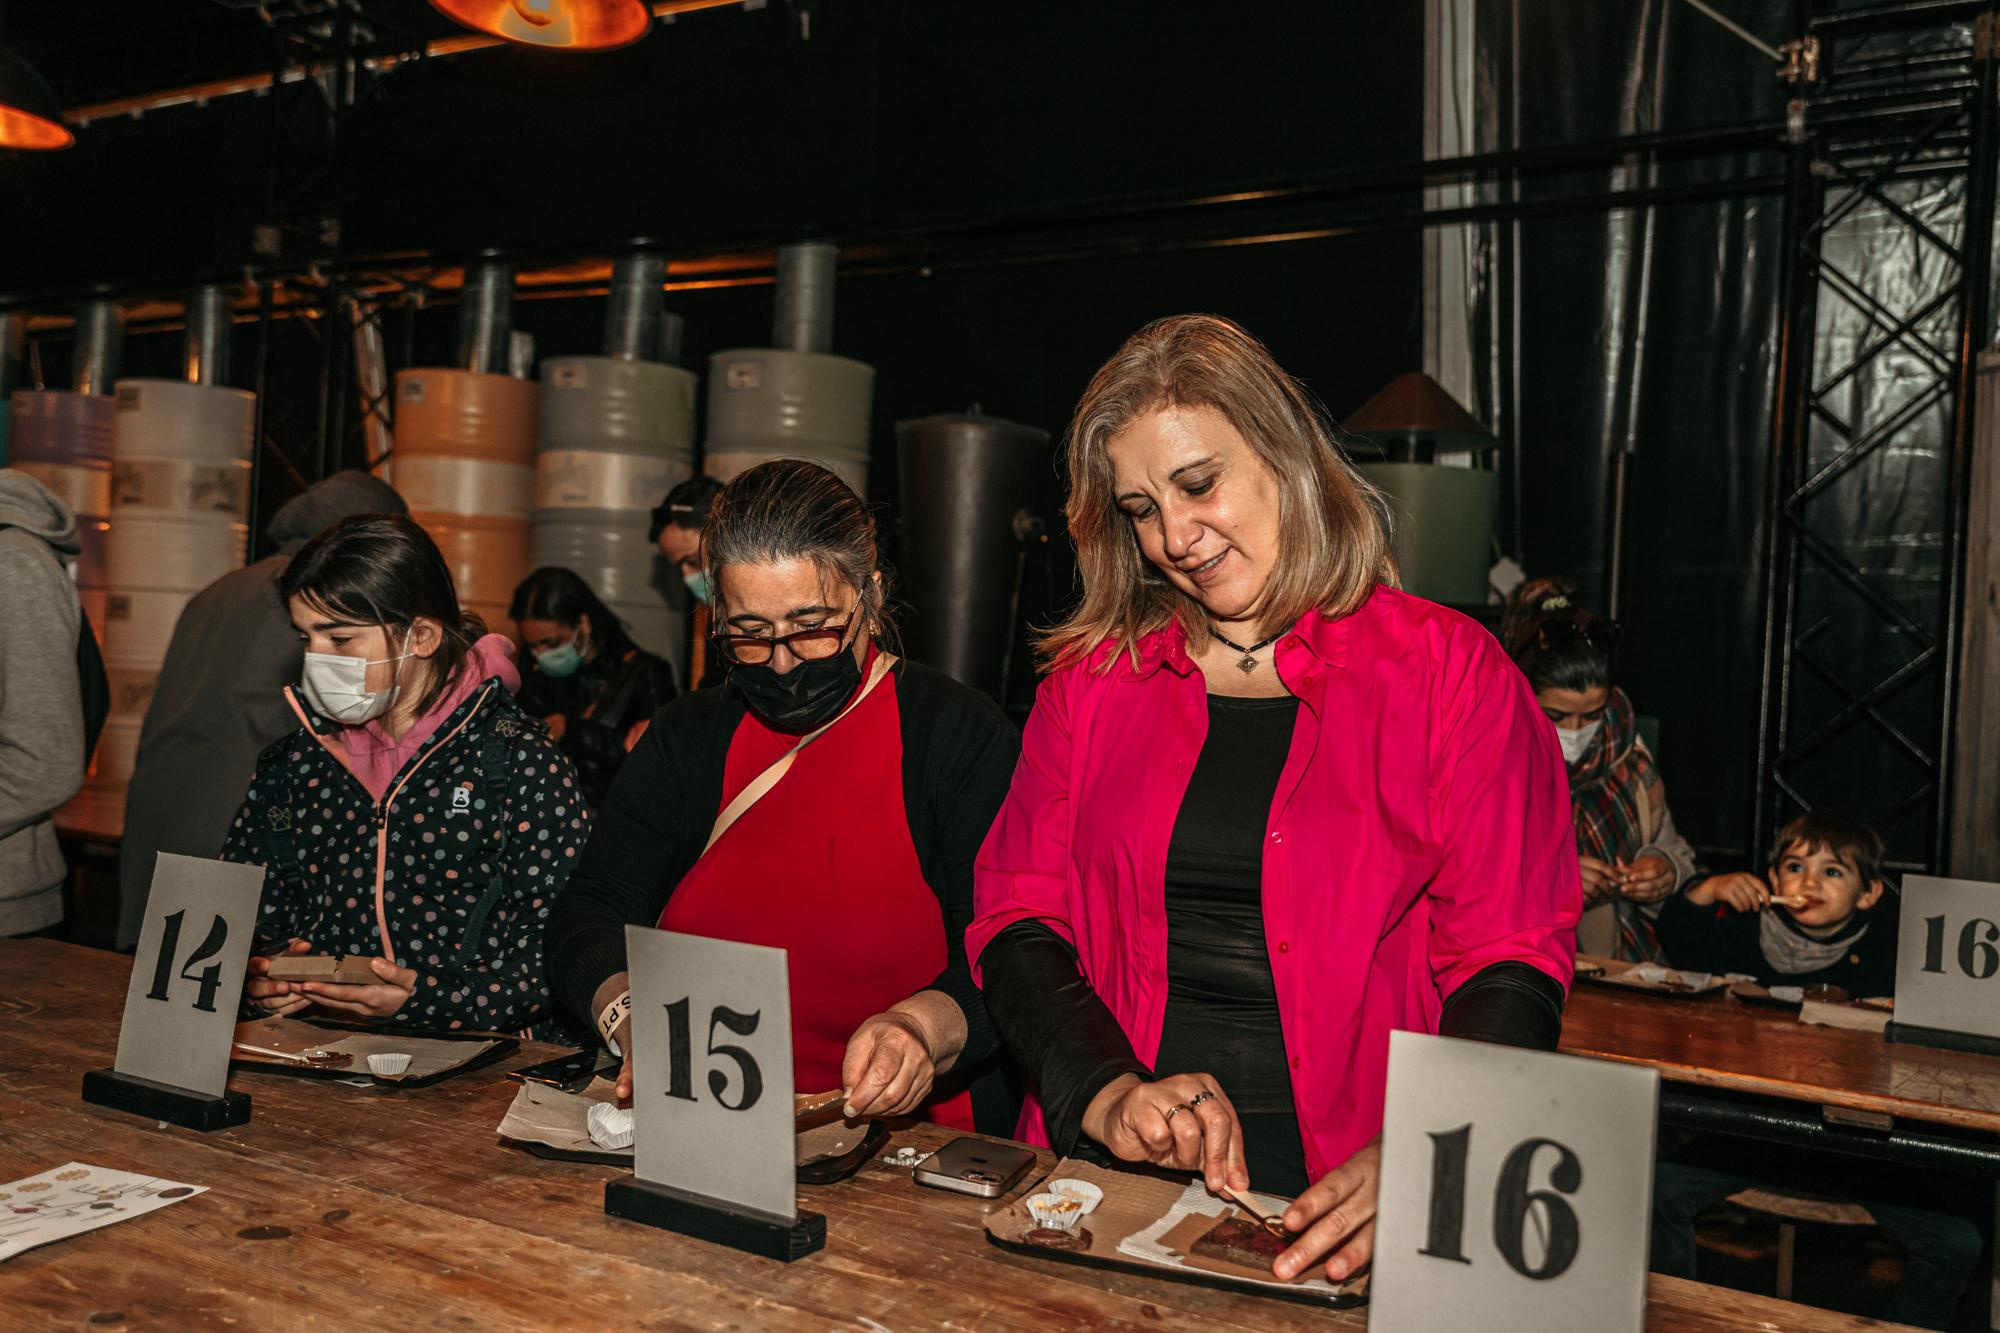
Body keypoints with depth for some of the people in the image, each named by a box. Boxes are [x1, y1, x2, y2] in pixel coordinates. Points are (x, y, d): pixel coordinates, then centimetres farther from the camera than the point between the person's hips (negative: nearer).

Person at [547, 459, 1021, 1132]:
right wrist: (636, 1020, -15)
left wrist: (923, 1026, -26)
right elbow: (587, 922, 6)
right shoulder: (686, 738, 13)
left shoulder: (962, 734, 0)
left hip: (908, 1143, -1)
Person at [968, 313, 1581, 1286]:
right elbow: (1016, 922, 7)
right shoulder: (1095, 678, 11)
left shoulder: (1447, 673, 3)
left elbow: (1509, 964, -1)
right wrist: (1108, 1094, -11)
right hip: (1115, 1192, 2)